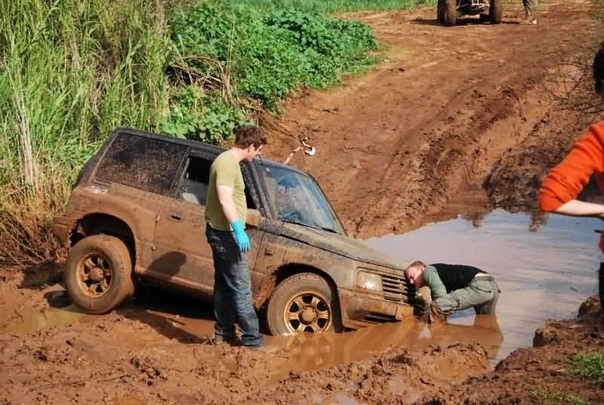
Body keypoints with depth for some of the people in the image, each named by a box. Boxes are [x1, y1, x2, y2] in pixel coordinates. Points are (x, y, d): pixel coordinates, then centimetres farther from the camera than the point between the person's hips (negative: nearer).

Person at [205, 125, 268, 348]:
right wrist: (238, 229, -32)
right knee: (241, 288, -6)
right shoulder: (227, 163, -18)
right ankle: (252, 337, -1)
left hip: (222, 232, 11)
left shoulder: (229, 161, 15)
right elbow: (225, 199, -28)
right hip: (226, 234, -11)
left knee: (224, 286, 16)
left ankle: (223, 332, 24)